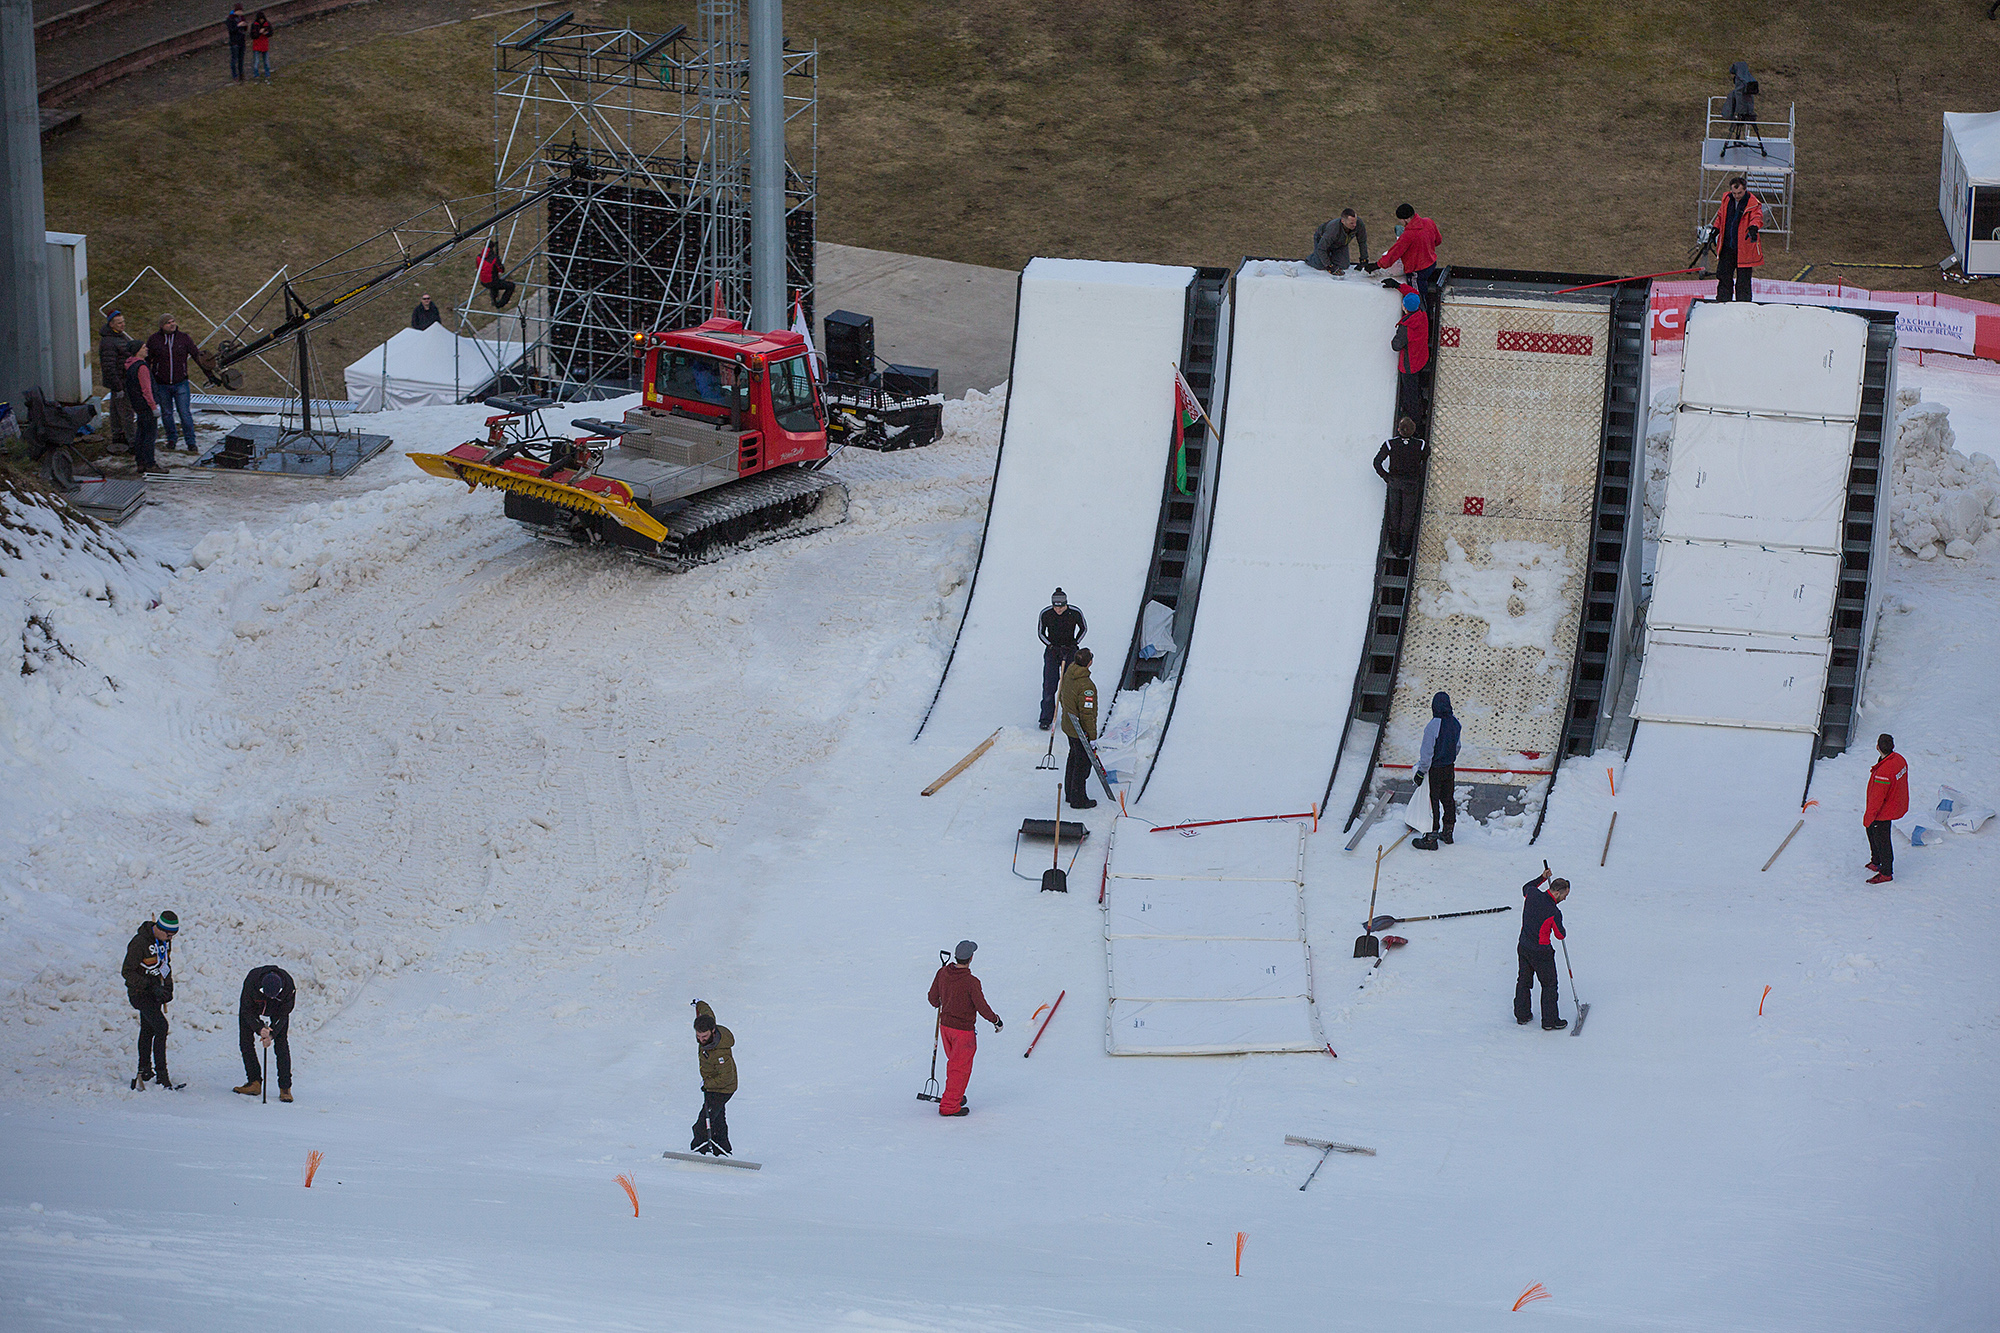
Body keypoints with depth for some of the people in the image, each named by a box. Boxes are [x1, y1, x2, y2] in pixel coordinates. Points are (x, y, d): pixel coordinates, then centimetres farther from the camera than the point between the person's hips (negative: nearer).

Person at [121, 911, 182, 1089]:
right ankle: (161, 1076, -18)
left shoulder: (165, 940, 2)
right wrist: (151, 987, -26)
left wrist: (168, 988, 11)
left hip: (155, 990, 8)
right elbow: (128, 972, -21)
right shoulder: (139, 942, -24)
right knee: (160, 1027, -18)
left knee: (148, 1029, 17)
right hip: (141, 992, -8)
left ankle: (144, 1071, 30)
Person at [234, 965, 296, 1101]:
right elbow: (247, 1011, -25)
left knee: (281, 1044, -11)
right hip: (253, 1007, 1)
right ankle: (254, 1082, 1)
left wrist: (272, 1034, -28)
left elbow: (284, 1014, -21)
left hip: (277, 1010, 0)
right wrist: (259, 1029, -36)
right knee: (245, 1041, -8)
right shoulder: (251, 982, -39)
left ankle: (285, 1088, -9)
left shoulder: (288, 986, -35)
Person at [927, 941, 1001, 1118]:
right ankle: (949, 1106, 14)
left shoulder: (942, 973, -8)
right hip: (963, 1030, -7)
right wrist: (996, 1020, -1)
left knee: (955, 1062, 25)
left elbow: (933, 998, 6)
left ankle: (955, 1096, 39)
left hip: (945, 1024, 7)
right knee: (960, 1068, 8)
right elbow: (983, 1009, -20)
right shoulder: (971, 982, -27)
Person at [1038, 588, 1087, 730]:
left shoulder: (1075, 613, -14)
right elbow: (1041, 633, 2)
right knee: (1049, 684, -8)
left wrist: (1073, 644, -4)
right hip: (1052, 651, 0)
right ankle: (1046, 719, -4)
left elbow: (1084, 629, 5)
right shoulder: (1045, 614, -13)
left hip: (1070, 650, 0)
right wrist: (1052, 646, -11)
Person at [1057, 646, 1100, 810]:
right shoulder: (1086, 686, -31)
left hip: (1069, 725, 9)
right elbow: (1087, 714, -26)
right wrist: (1092, 737, -18)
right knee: (1083, 763, 5)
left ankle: (1070, 793, 37)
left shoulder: (1068, 675, -3)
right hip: (1081, 732, -9)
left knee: (1074, 757, 24)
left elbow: (1063, 697, 13)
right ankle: (1078, 800, 16)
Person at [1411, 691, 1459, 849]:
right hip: (1449, 768, 7)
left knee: (1432, 802, 3)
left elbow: (1427, 753, -21)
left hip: (1435, 770, -7)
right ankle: (1447, 833, 33)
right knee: (1448, 799, 19)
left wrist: (1421, 772, -12)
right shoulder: (1455, 723, -3)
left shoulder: (1433, 726, -25)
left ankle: (1431, 839, 9)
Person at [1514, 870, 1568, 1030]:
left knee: (1523, 981, 22)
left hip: (1524, 947, 6)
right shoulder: (1554, 912, -26)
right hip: (1541, 953, -6)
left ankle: (1521, 1014, 35)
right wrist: (1564, 934, 13)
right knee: (1549, 985, 9)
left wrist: (1542, 877, 20)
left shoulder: (1532, 894, -10)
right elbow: (1560, 935, -10)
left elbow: (1527, 887, 18)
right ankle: (1549, 1021, 15)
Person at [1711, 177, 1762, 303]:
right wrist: (1715, 230, 9)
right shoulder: (1727, 200, 5)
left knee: (1743, 282, 0)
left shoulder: (1753, 204, -11)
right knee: (1724, 277, 10)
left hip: (1744, 249, -5)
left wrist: (1753, 228, -48)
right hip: (1727, 247, 5)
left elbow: (1757, 218, -27)